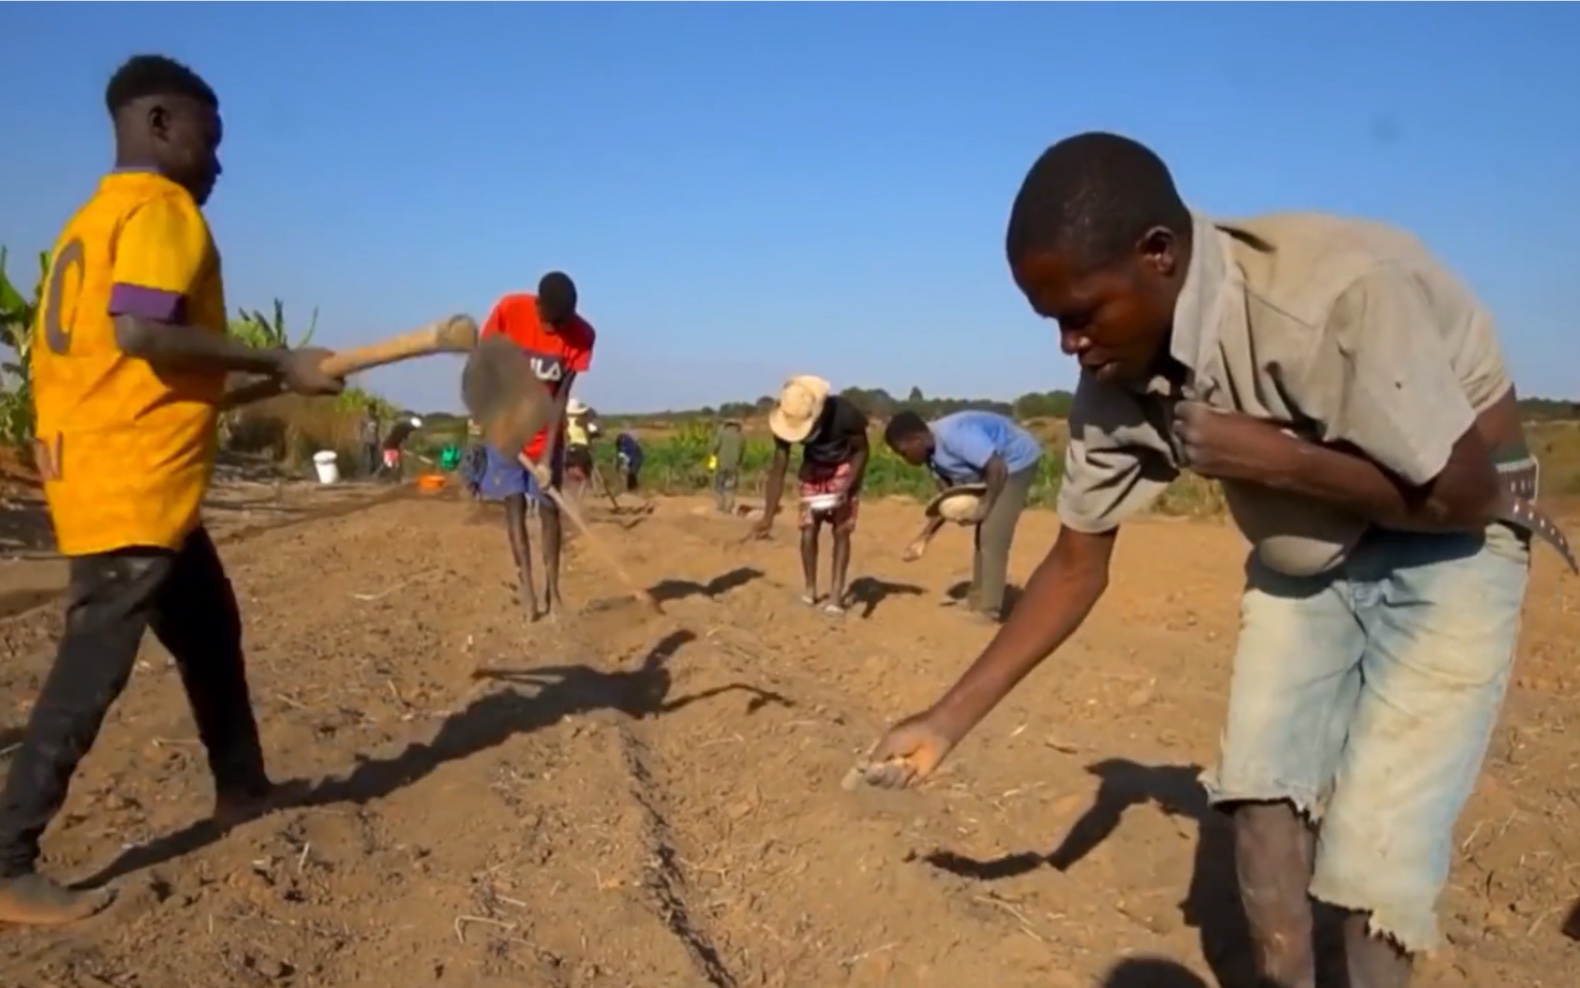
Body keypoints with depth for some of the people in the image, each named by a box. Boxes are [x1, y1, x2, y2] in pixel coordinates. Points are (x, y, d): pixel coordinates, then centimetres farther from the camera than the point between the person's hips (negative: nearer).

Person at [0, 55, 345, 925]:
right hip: (131, 485, -10)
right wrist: (280, 366, -19)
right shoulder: (159, 207, -10)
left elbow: (101, 344, 18)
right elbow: (141, 331, -24)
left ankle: (242, 795, 31)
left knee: (210, 632, 18)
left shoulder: (96, 216, 19)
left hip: (137, 483, 10)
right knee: (93, 669, -5)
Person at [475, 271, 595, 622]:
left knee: (549, 508, 3)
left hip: (546, 431, 0)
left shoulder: (581, 335, -19)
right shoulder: (509, 310, -20)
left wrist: (548, 455, -21)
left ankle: (552, 589, 12)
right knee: (514, 504, -4)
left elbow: (562, 396, -18)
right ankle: (527, 589, -2)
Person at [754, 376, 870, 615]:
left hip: (845, 468, -3)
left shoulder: (844, 413, -36)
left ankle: (836, 594, -10)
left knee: (841, 531, -10)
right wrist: (768, 516, -22)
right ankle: (810, 589, 9)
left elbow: (862, 450, -17)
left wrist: (846, 488, -28)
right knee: (808, 528, -6)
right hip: (813, 469, 3)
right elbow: (778, 469, -20)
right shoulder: (787, 420, -26)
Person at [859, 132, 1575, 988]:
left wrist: (1268, 459, -29)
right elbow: (1077, 565, -8)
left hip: (1447, 543, -5)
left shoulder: (1334, 291, -36)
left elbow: (1462, 497, -24)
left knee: (1376, 837, -7)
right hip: (1307, 549, 5)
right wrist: (948, 721, -11)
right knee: (1260, 789, 4)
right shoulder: (1119, 376, -17)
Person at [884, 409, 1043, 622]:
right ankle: (977, 601, 24)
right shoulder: (933, 455, -2)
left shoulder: (954, 435, -31)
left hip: (1018, 462, -10)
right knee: (984, 535, 14)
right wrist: (923, 538, 3)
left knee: (992, 537, -12)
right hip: (999, 468, 10)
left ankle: (988, 610, -6)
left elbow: (997, 468, -32)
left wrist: (985, 507, -21)